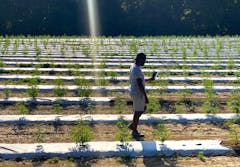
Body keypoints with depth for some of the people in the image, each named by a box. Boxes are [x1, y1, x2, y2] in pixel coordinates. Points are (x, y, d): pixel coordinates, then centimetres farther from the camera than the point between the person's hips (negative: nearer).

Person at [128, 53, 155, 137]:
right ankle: (134, 131, 16)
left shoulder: (134, 67, 10)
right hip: (137, 93, -10)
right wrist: (146, 97, -20)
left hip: (134, 92, 10)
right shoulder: (137, 69, -23)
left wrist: (150, 79, 19)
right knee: (138, 111, 3)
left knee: (144, 108, 21)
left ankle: (132, 124, 26)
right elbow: (140, 84, -24)